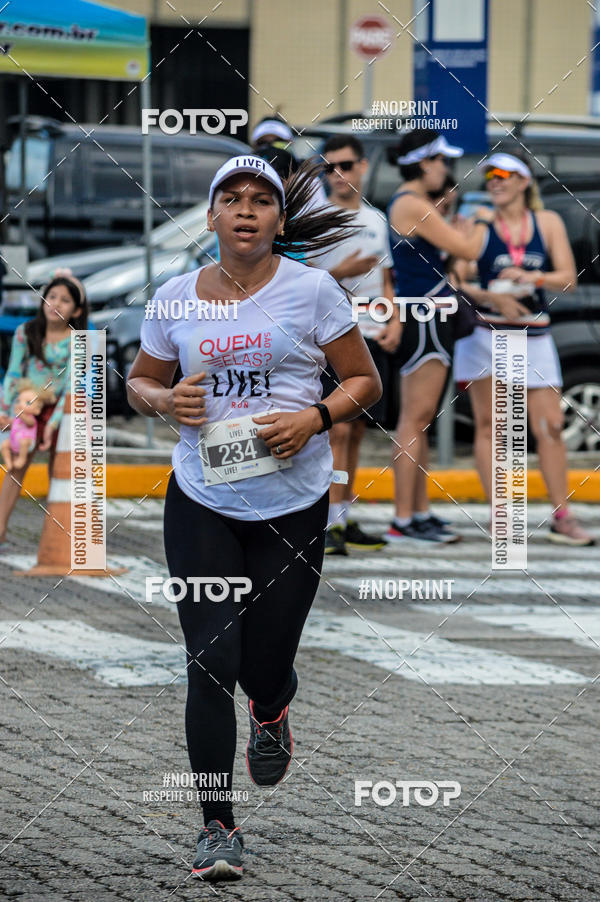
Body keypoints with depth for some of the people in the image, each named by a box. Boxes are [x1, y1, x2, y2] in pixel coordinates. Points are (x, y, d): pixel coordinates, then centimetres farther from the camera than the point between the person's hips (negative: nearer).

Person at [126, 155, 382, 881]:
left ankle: (270, 716, 44)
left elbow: (364, 382, 3)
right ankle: (217, 827, -1)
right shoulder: (176, 297, 3)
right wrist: (167, 401, -7)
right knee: (210, 662, -9)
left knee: (264, 668, 4)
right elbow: (139, 383, 16)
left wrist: (316, 418, -16)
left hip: (292, 505, -1)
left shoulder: (310, 290, -4)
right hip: (201, 502, 1)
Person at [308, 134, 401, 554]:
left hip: (372, 337, 6)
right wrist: (340, 272, -19)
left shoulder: (376, 219, 15)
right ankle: (331, 524, -15)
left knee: (356, 431, 8)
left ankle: (346, 519, 14)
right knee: (337, 429, -13)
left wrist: (395, 323, 6)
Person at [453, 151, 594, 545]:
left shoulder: (548, 222, 6)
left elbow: (568, 278, 1)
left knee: (550, 426, -1)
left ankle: (562, 517, 4)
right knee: (488, 424, -3)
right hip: (485, 332, -2)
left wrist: (532, 278, -15)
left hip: (535, 335, 2)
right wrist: (491, 298, -21)